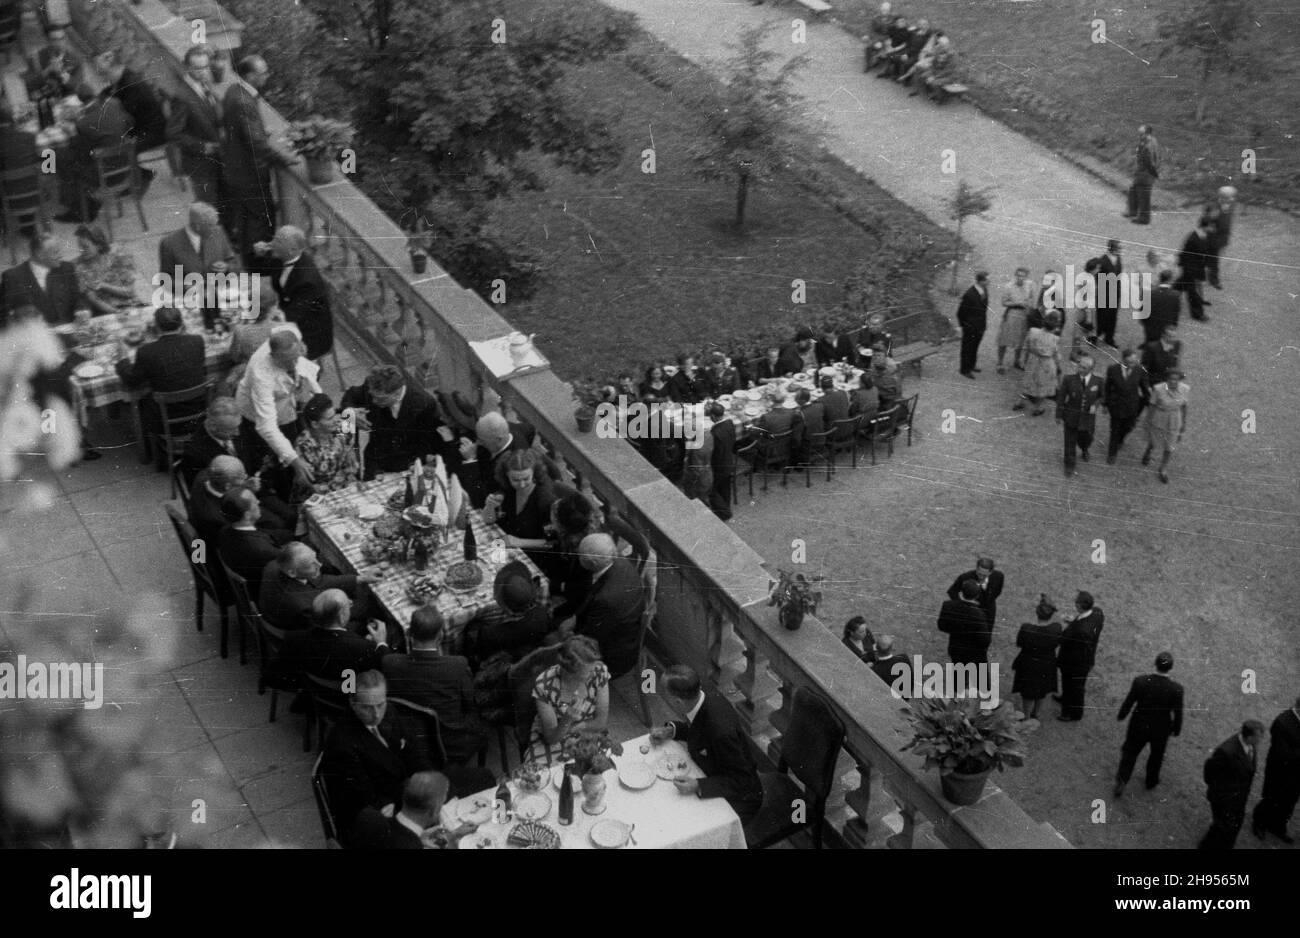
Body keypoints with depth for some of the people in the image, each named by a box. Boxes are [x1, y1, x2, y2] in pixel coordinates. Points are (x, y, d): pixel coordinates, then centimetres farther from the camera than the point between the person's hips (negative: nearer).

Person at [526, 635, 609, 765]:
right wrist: (567, 720, -38)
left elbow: (601, 722, -7)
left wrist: (573, 727, -15)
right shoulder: (544, 685, -27)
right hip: (551, 742, -3)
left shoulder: (599, 671, -19)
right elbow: (551, 737, -20)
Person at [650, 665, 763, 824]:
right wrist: (671, 730, -4)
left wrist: (698, 786, -36)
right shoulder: (707, 699, -12)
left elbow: (741, 781, -27)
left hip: (738, 800, -8)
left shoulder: (721, 733, -38)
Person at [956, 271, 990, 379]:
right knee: (967, 348, 7)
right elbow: (961, 312, -16)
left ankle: (971, 366, 37)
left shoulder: (984, 290, -1)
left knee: (974, 347, 21)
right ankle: (965, 371, 19)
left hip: (980, 326, 7)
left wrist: (985, 322, 11)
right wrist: (963, 325, -7)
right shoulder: (969, 295, -25)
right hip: (970, 327, -7)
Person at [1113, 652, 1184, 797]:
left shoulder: (1140, 681, -25)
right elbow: (1178, 713, -14)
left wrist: (1121, 715, 8)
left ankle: (1121, 782, 21)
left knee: (1130, 752, 23)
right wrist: (1176, 729, 6)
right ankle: (1151, 781, 48)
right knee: (1156, 755, 28)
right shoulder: (1176, 689, -27)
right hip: (1161, 730, 0)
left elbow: (1128, 702, -12)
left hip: (1139, 726, 0)